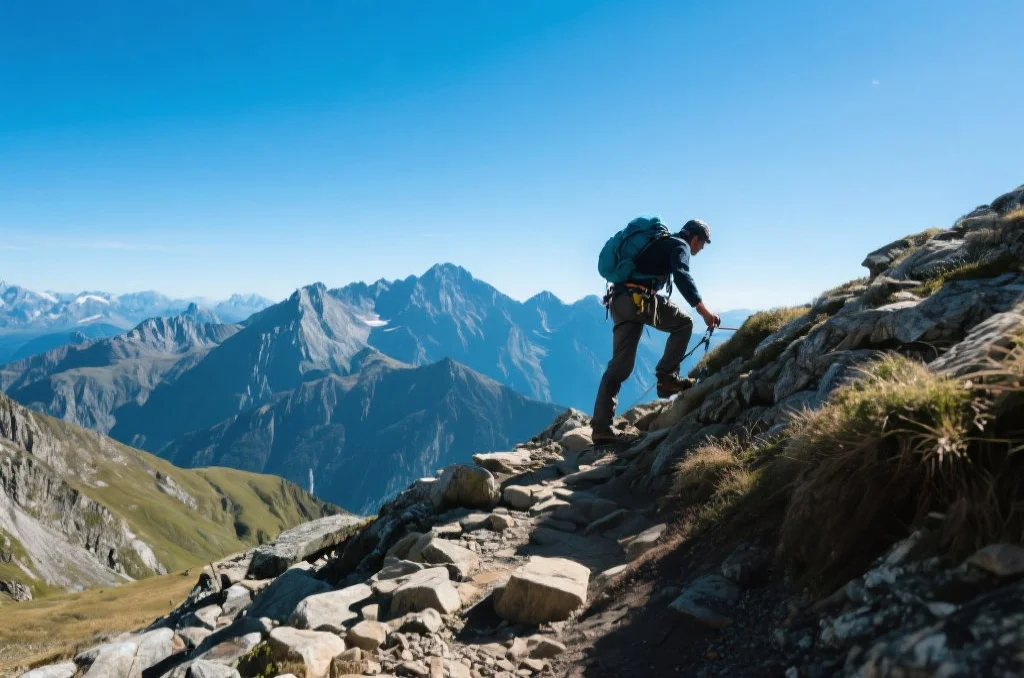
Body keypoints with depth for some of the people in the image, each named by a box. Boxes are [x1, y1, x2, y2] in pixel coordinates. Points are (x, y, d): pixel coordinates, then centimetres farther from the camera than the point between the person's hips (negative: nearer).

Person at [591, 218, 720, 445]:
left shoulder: (660, 243, 33)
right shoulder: (680, 246, 5)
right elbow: (682, 276, -15)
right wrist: (703, 309, -22)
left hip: (619, 300, 8)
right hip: (639, 299, -8)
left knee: (620, 365, 4)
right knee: (683, 323, 10)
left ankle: (601, 427, -2)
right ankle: (667, 377, 2)